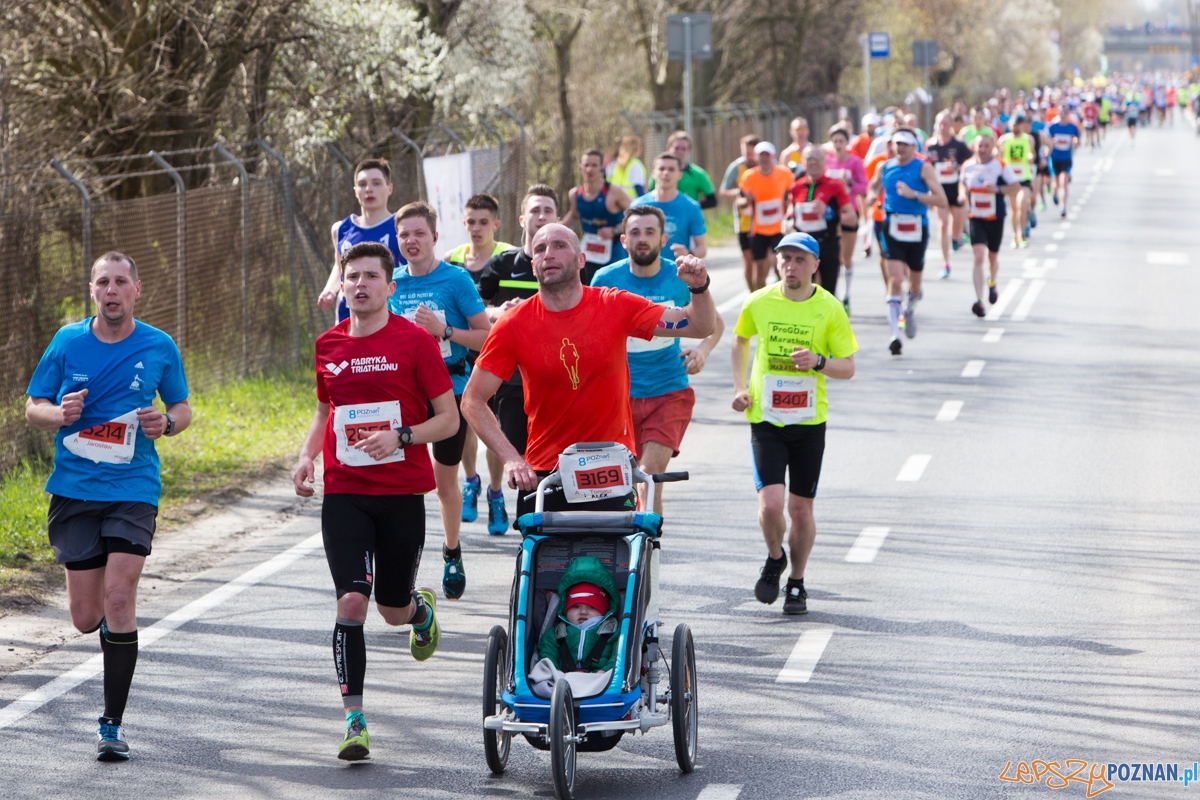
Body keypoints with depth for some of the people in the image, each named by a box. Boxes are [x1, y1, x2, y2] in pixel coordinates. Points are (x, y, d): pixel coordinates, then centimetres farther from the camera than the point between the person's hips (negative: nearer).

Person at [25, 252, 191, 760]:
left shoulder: (159, 348, 2)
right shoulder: (67, 342, 3)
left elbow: (182, 407, 15)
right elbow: (33, 408, 9)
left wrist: (168, 423, -8)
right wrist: (60, 414, -14)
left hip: (134, 489, -1)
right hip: (74, 488, 2)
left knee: (119, 601, -15)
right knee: (86, 617, 2)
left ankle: (112, 725, -7)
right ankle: (111, 626, 41)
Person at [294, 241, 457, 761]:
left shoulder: (415, 341, -5)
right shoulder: (329, 345, 6)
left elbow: (449, 418, -3)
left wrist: (400, 436, -20)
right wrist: (308, 455, 5)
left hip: (402, 493, -2)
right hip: (344, 494, 2)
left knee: (393, 610, 9)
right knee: (351, 602, -13)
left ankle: (422, 610, 49)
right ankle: (354, 719, -7)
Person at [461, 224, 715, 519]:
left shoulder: (615, 307, -3)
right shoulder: (514, 325, -5)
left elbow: (700, 327, -2)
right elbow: (473, 400, -3)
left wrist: (699, 287, -23)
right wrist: (511, 458, -14)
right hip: (543, 474, 0)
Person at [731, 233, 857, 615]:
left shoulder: (830, 309, -4)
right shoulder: (758, 303, -1)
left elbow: (848, 368, -1)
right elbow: (741, 339, 21)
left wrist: (819, 362, -22)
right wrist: (739, 388, 11)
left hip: (810, 422, 0)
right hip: (766, 420, 0)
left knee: (801, 509, 6)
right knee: (771, 504, -15)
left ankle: (796, 584, 27)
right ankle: (775, 559, 17)